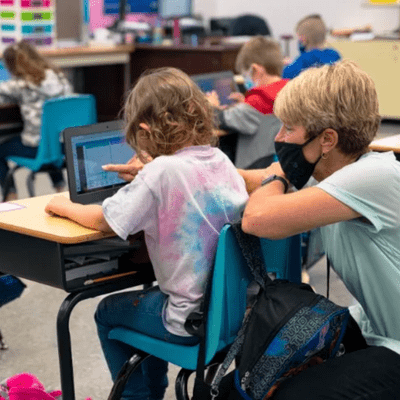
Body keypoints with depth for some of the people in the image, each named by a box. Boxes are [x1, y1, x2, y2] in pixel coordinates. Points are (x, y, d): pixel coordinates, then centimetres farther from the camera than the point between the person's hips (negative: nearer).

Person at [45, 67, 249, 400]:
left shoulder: (162, 172, -21)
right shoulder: (220, 159, -1)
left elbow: (103, 220, -13)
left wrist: (64, 207, 4)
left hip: (195, 319, -7)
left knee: (108, 312, 21)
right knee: (153, 297, 35)